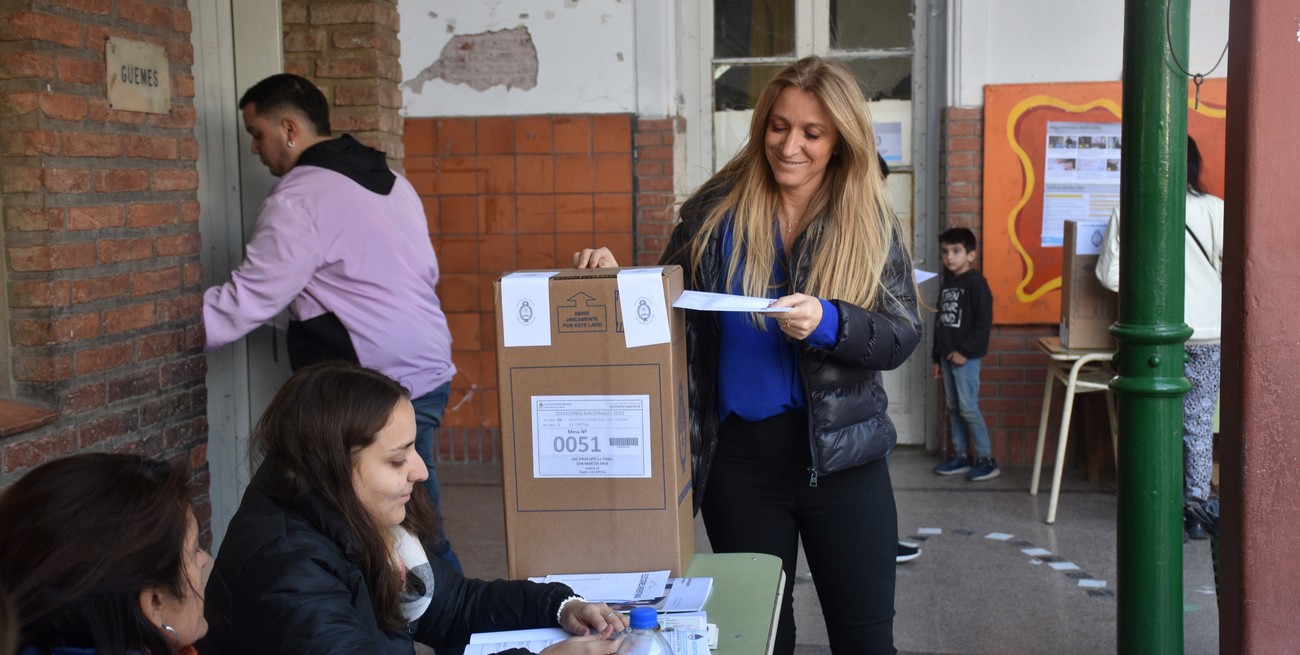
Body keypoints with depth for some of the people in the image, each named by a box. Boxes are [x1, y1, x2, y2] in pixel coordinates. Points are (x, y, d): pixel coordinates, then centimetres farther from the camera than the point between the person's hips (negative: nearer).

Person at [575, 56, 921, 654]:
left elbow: (903, 335, -5)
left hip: (839, 453, 0)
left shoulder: (870, 221, -1)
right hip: (736, 454, 1)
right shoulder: (715, 210, 0)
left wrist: (827, 322, -22)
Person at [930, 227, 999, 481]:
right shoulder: (947, 284, 14)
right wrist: (937, 357, 18)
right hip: (947, 355, 8)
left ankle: (987, 460, 0)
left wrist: (965, 351, -18)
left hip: (966, 357, -8)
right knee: (953, 407, 11)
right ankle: (961, 456, 19)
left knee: (968, 407, -8)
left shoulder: (976, 282, -10)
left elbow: (984, 322, -16)